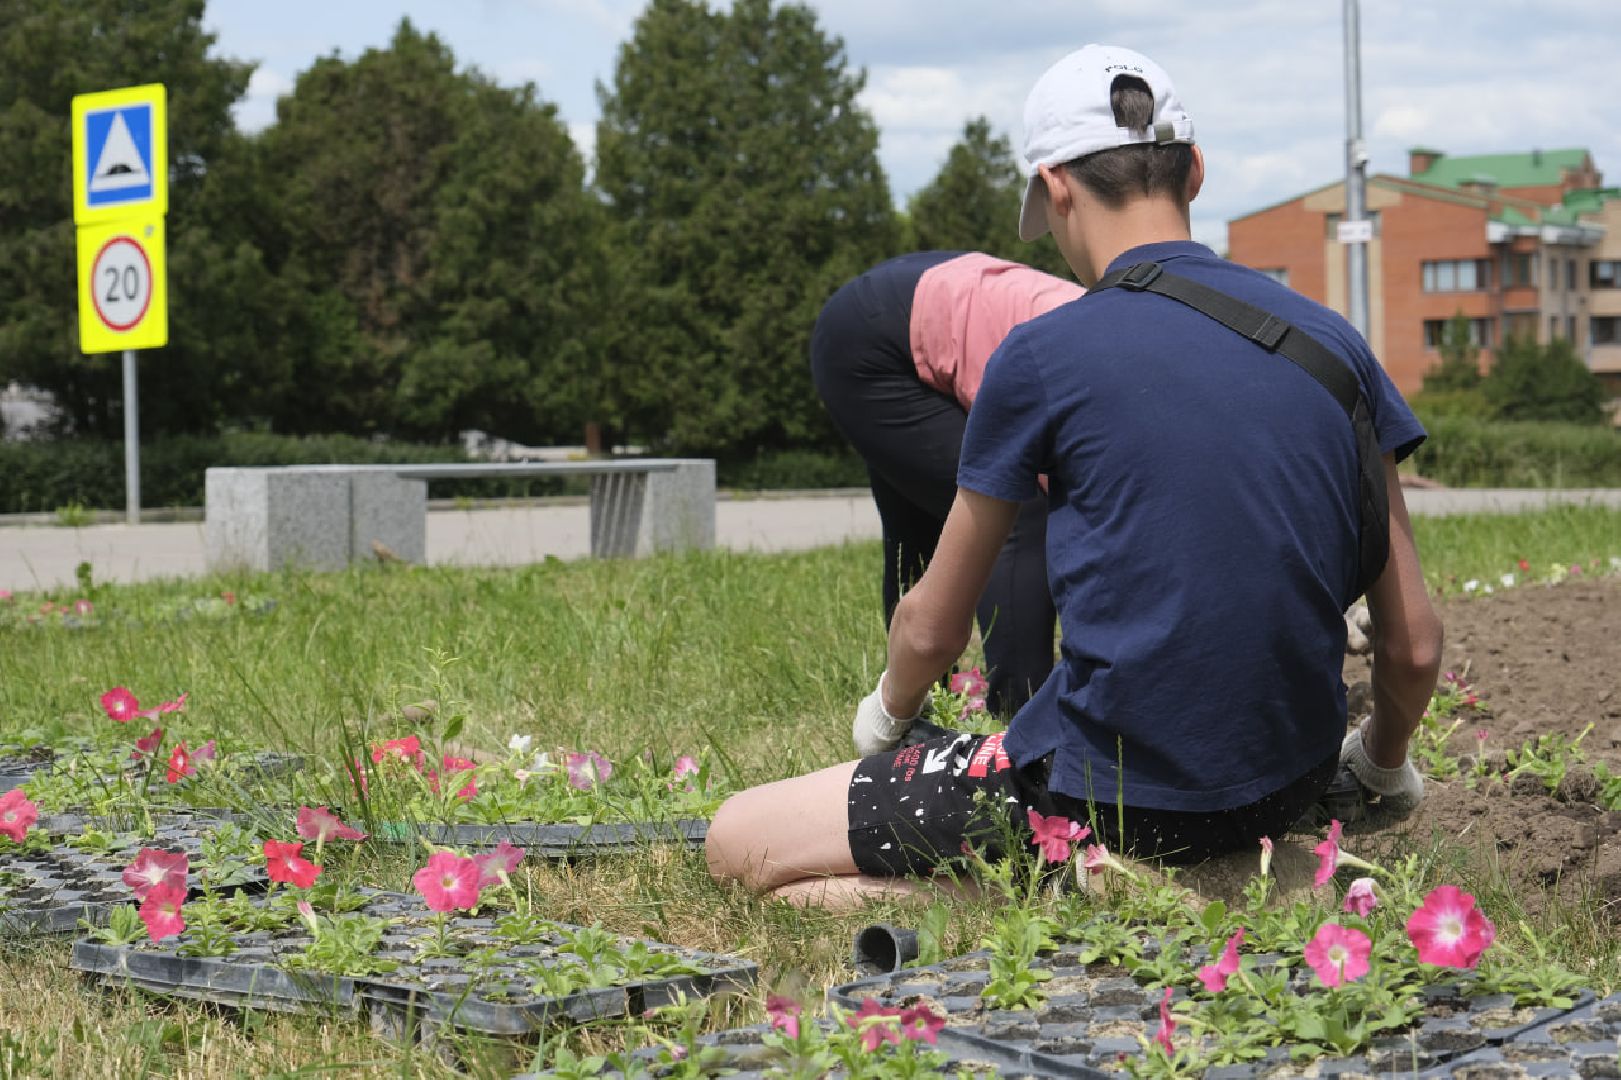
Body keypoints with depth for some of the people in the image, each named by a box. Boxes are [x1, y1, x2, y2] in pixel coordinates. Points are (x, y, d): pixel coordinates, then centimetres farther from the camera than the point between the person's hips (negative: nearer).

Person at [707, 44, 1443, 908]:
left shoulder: (1041, 356, -10)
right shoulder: (1332, 342, 2)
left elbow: (933, 629, 3)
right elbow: (1414, 643, 4)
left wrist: (887, 711, 26)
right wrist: (1383, 767, 26)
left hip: (1108, 799, -7)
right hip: (1287, 790, 7)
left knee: (738, 842, 4)